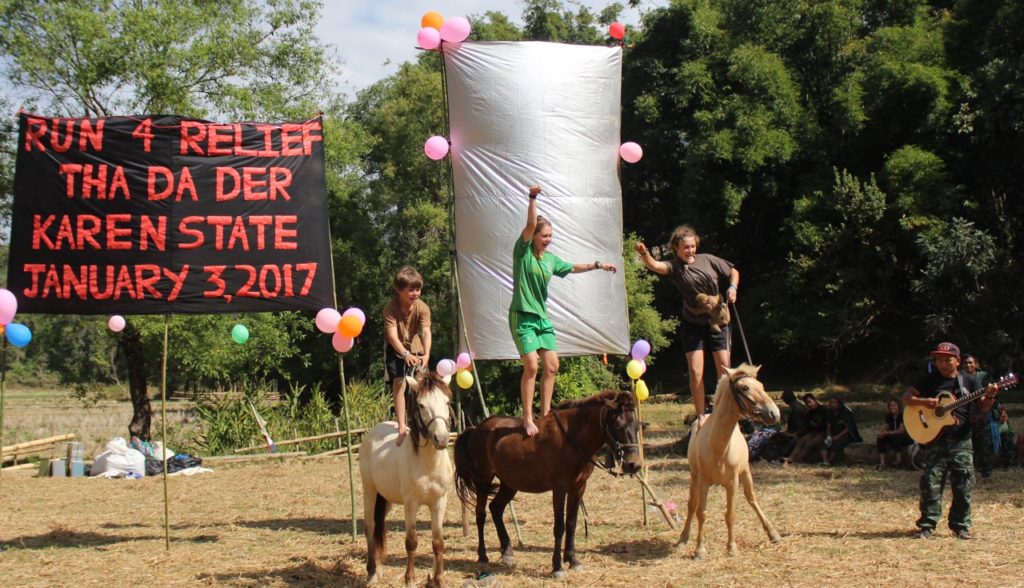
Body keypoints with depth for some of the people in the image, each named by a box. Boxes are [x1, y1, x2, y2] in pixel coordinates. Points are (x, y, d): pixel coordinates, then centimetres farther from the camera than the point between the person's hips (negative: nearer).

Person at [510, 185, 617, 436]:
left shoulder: (550, 259, 12)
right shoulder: (523, 252, -6)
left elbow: (572, 267, 25)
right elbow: (530, 224, -19)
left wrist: (597, 265, 20)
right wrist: (533, 198, -28)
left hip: (542, 317, 7)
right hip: (523, 316, -7)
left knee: (552, 365, 4)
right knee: (531, 366, -14)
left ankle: (545, 413, 14)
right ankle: (527, 418, -7)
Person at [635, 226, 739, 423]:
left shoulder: (708, 260, -1)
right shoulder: (675, 267, -9)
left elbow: (733, 272, 12)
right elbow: (655, 265, -30)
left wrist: (732, 288, -8)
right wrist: (644, 254, -51)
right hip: (693, 325, -2)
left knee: (724, 367, 2)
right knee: (696, 371, -7)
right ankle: (701, 416, 3)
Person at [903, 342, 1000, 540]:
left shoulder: (969, 381, 5)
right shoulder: (929, 380, 2)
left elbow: (981, 409, 6)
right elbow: (906, 398, 0)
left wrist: (989, 397, -15)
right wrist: (923, 401, -18)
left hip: (961, 441, 1)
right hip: (935, 440, -1)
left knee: (963, 484, 3)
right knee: (931, 483, -4)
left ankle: (961, 525, 15)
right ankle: (927, 525, 2)